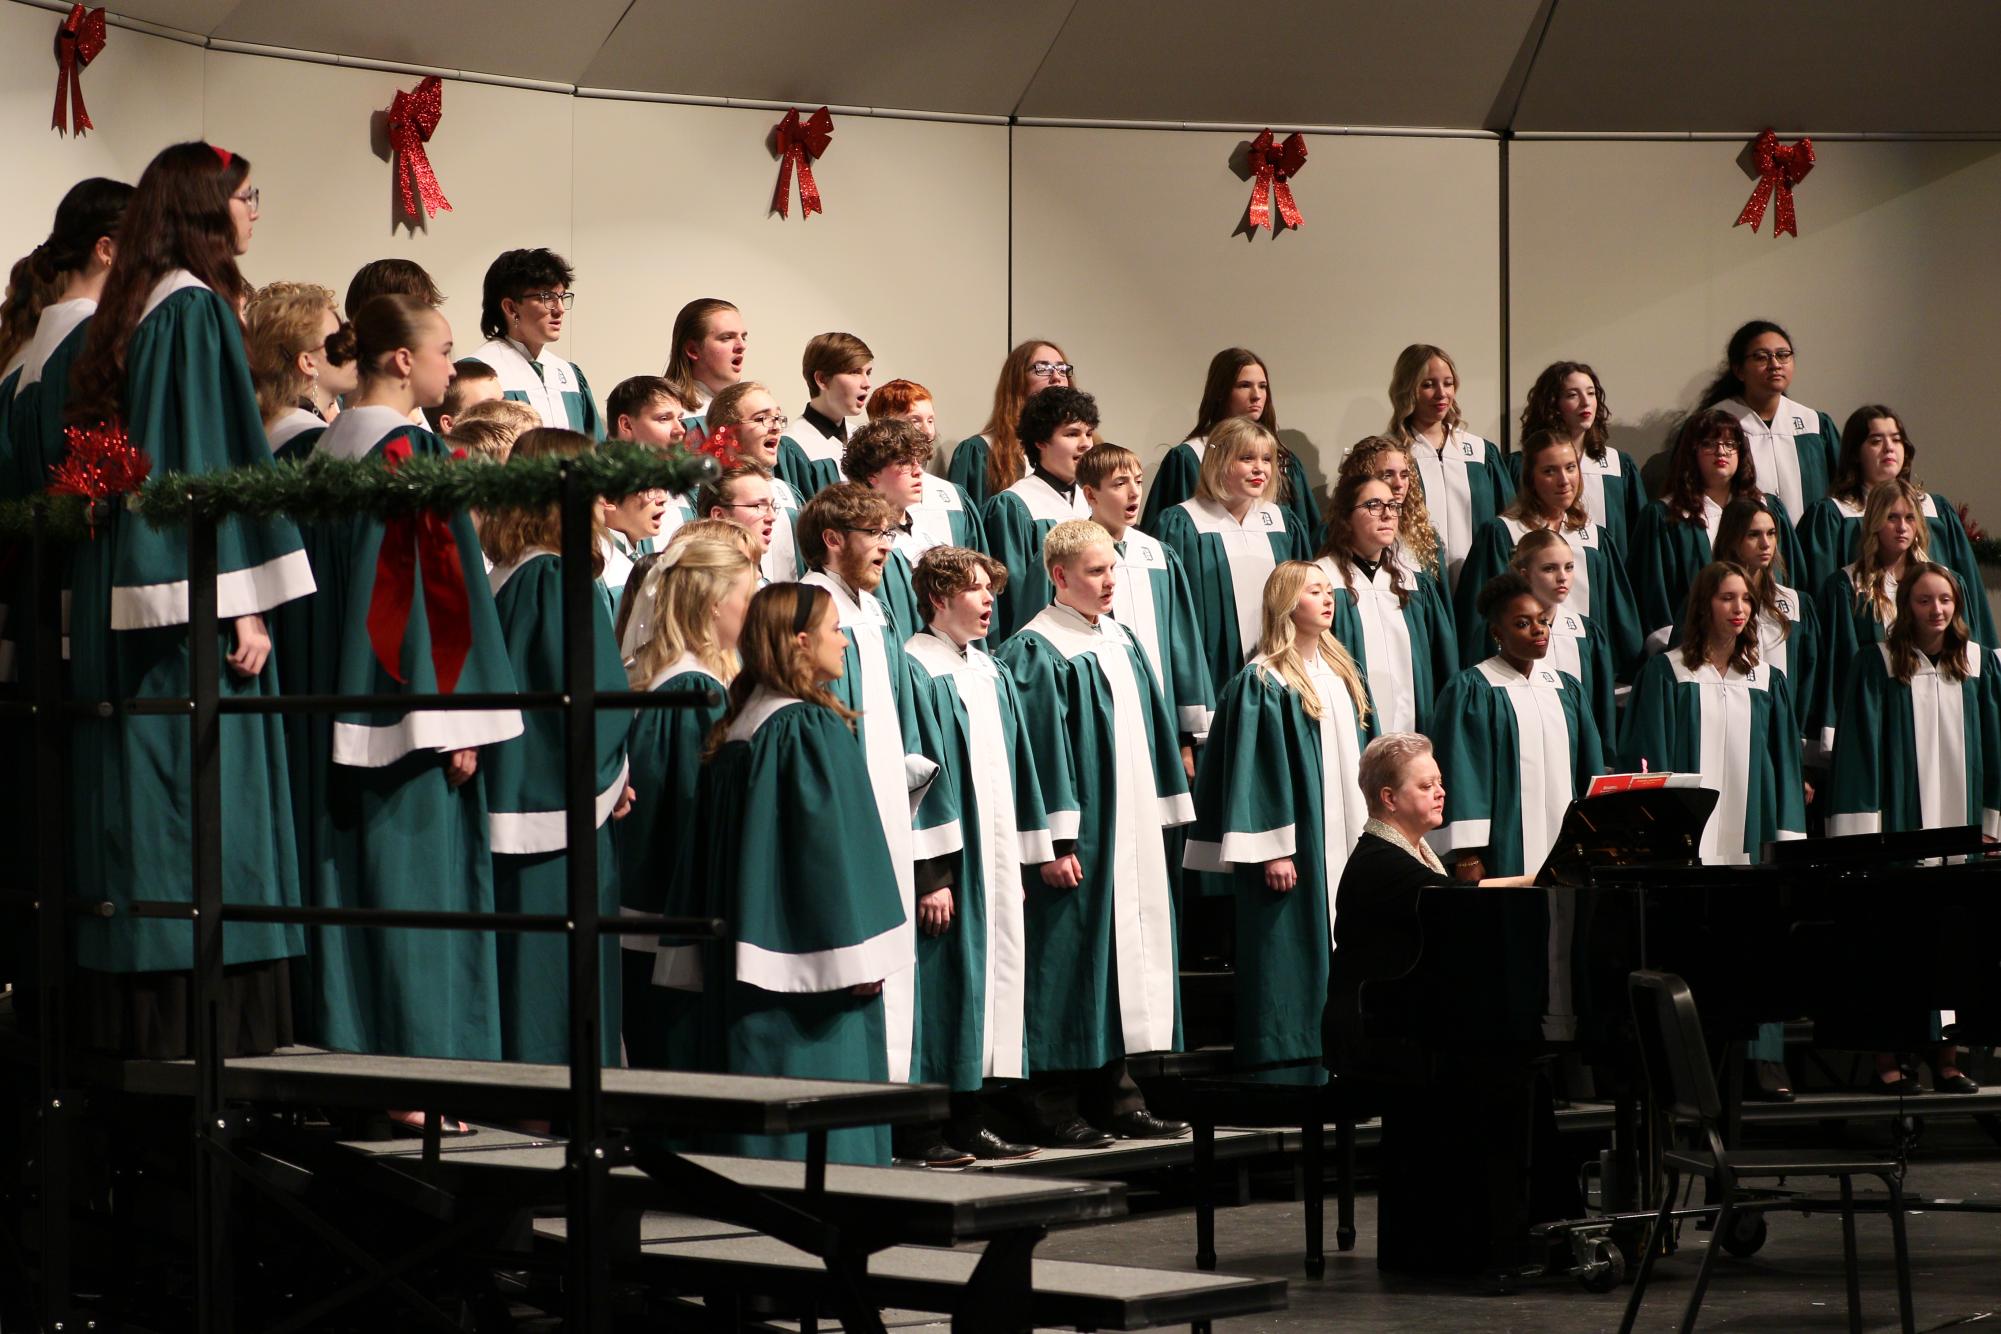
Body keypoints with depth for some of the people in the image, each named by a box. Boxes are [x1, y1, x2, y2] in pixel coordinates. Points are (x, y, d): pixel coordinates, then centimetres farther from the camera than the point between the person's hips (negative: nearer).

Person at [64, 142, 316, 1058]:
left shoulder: (131, 314, 15)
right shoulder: (198, 308, -11)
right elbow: (219, 458, -17)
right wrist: (244, 603, -18)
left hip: (122, 600, 9)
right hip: (190, 598, -9)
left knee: (141, 804, 10)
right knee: (206, 811, -7)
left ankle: (125, 1018, 13)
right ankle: (198, 1024, -8)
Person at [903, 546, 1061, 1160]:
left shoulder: (990, 671, 15)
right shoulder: (917, 670, -10)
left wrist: (1024, 855, 16)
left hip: (995, 855, 8)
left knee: (995, 972, 7)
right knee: (950, 984, -7)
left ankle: (971, 1124, 12)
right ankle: (934, 1128, -1)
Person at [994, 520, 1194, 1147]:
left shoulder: (1121, 642, 14)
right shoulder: (1038, 652, -10)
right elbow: (1041, 748, -15)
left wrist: (1165, 813, 15)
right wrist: (1056, 843, -19)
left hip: (1134, 833, 8)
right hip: (1080, 837, -8)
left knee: (1134, 948, 8)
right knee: (1074, 957, -6)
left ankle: (1120, 1095, 15)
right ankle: (1056, 1107, 0)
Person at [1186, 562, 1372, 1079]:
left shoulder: (1341, 674, 14)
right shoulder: (1263, 683, -9)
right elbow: (1252, 765, -14)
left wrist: (1368, 835, 16)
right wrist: (1272, 850, -19)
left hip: (1344, 841, 7)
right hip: (1294, 843, -7)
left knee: (1335, 952, 7)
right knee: (1292, 954, -6)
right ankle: (1287, 1069, -3)